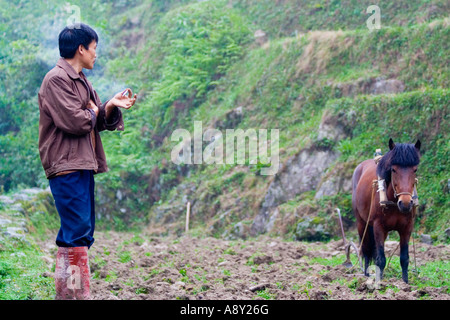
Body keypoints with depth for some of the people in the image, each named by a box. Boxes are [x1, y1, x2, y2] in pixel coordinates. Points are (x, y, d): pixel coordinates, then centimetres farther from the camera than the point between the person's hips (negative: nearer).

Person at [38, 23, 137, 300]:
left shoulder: (80, 80, 21)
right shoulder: (57, 79, -11)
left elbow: (99, 121, 17)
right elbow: (75, 121, -20)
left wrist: (112, 106, -1)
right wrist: (93, 112, -1)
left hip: (83, 165, 10)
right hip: (66, 166, -10)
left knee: (82, 232, 13)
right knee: (77, 232, -13)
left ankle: (65, 292, 19)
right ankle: (78, 293, -13)